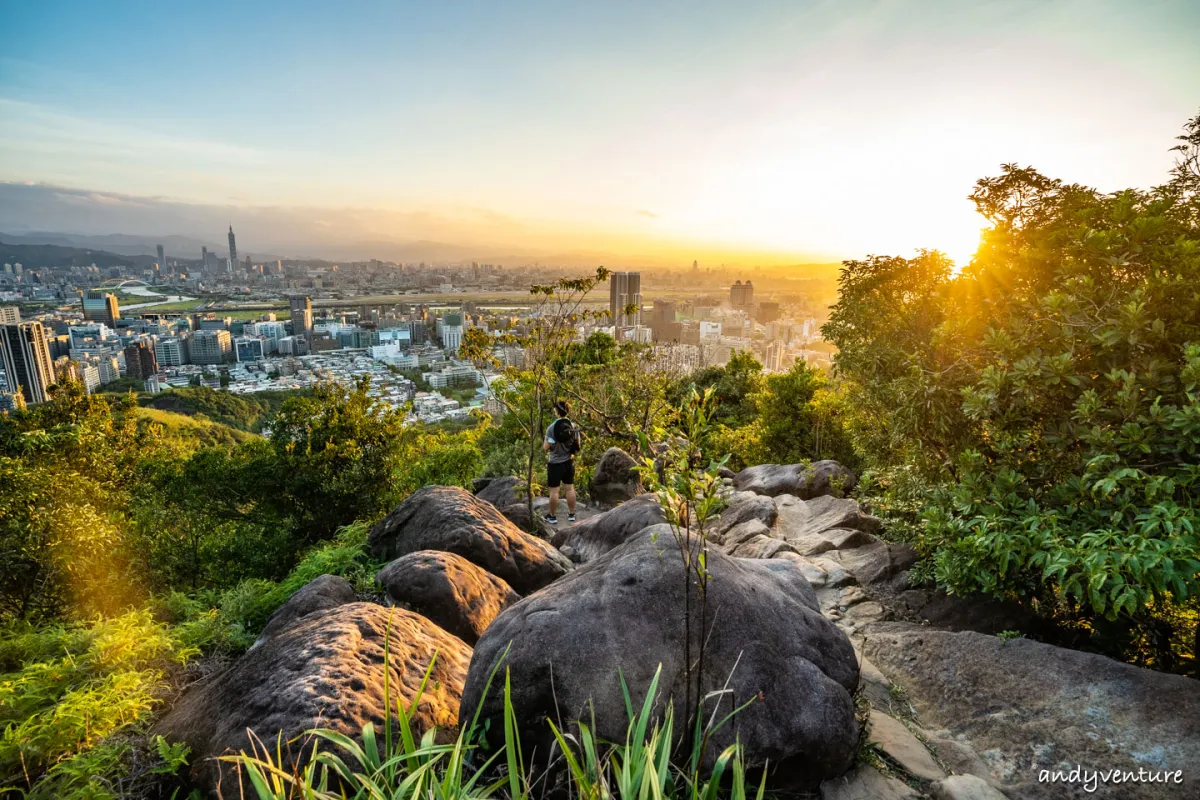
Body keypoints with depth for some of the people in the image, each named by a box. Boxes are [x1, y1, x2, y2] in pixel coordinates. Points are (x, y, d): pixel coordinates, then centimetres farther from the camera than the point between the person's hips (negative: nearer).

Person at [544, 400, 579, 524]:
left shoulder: (552, 427, -20)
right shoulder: (573, 426, -5)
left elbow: (546, 448, -17)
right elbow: (577, 444, 4)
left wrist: (544, 443, 5)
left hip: (555, 463, -5)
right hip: (569, 462, 5)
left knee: (554, 491, 6)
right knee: (570, 488, 16)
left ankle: (553, 517, 16)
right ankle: (571, 514, 26)